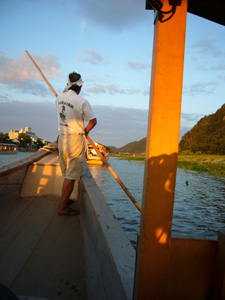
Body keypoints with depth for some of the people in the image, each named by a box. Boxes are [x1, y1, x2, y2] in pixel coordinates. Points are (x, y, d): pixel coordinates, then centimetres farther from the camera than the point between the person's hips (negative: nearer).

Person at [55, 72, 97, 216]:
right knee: (71, 175, 0)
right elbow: (93, 121, -9)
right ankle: (63, 207, 5)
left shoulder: (59, 98, 5)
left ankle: (65, 199, 29)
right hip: (75, 139, -7)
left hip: (62, 137, 7)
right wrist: (85, 131, 6)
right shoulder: (82, 101, -15)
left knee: (67, 173, 18)